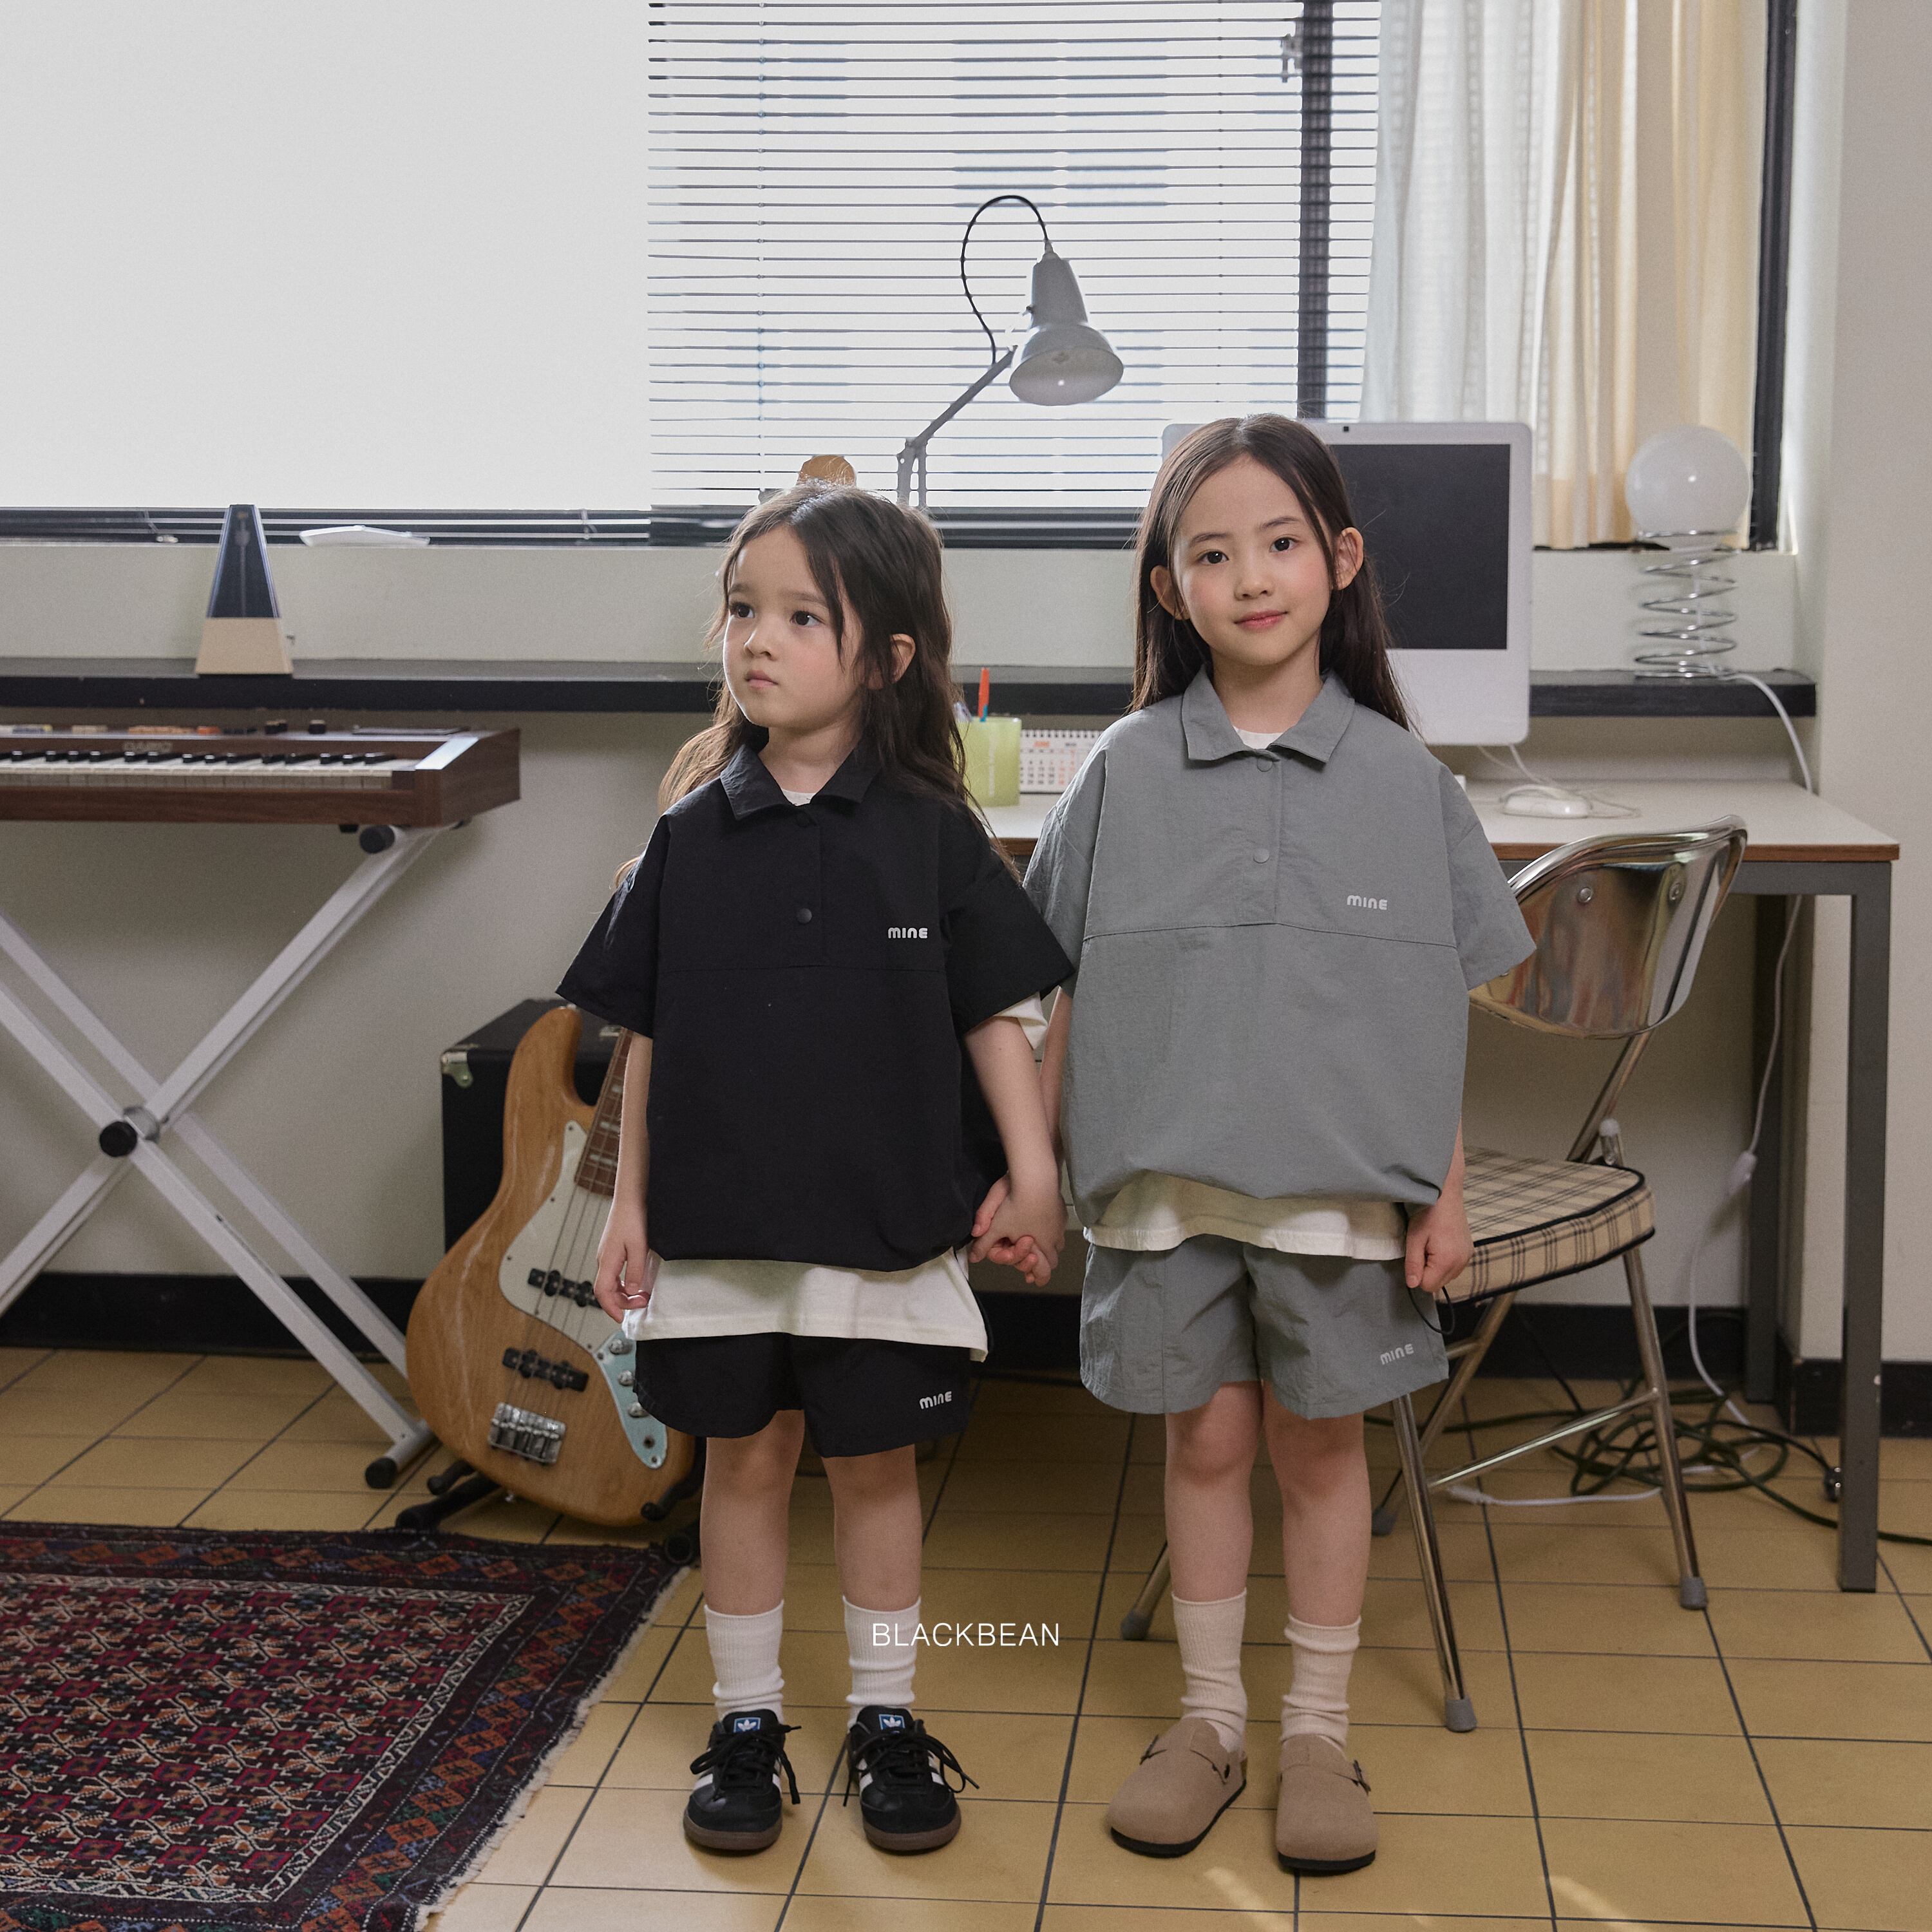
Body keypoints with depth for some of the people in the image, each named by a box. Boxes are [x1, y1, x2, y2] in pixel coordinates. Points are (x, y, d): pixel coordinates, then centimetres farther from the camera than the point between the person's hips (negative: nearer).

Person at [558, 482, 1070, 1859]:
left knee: (875, 1464, 10)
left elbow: (997, 1016, -1)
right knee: (744, 1460, 11)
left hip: (884, 1223, -1)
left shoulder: (930, 833, -6)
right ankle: (747, 1727, 26)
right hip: (719, 1220, 2)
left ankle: (887, 1723, 26)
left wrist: (1029, 1176, -4)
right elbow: (649, 1035, 4)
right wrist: (630, 1201, 4)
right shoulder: (694, 835, -1)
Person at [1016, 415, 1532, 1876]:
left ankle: (1320, 1733, 25)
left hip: (1342, 1186, 0)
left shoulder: (1401, 778, -2)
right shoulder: (1124, 774, -2)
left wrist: (1447, 1193, 0)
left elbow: (1442, 1008, 2)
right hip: (1170, 1180, 1)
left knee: (1321, 1439, 10)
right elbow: (1072, 994, 4)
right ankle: (1211, 1722, 27)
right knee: (1207, 1438, 11)